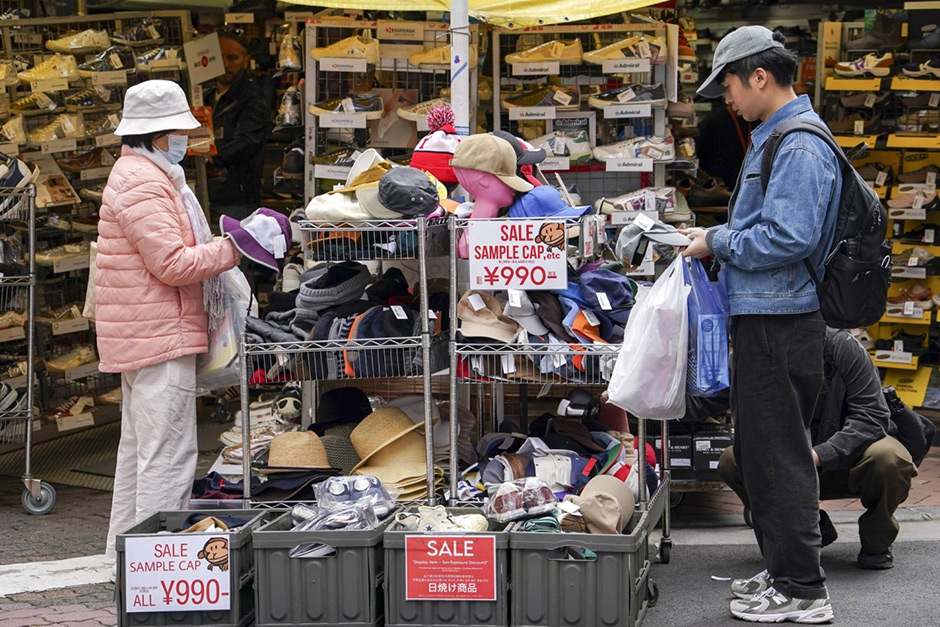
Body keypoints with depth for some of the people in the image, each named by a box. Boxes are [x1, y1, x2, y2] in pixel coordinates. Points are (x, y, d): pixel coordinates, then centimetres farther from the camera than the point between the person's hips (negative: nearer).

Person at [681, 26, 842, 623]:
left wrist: (718, 243, -13)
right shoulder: (773, 138, 16)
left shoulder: (800, 148, -17)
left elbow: (788, 238, -25)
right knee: (761, 454, 18)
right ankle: (783, 571, 28)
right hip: (762, 320, 11)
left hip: (781, 324, -11)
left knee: (779, 459, -4)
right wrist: (717, 238, 12)